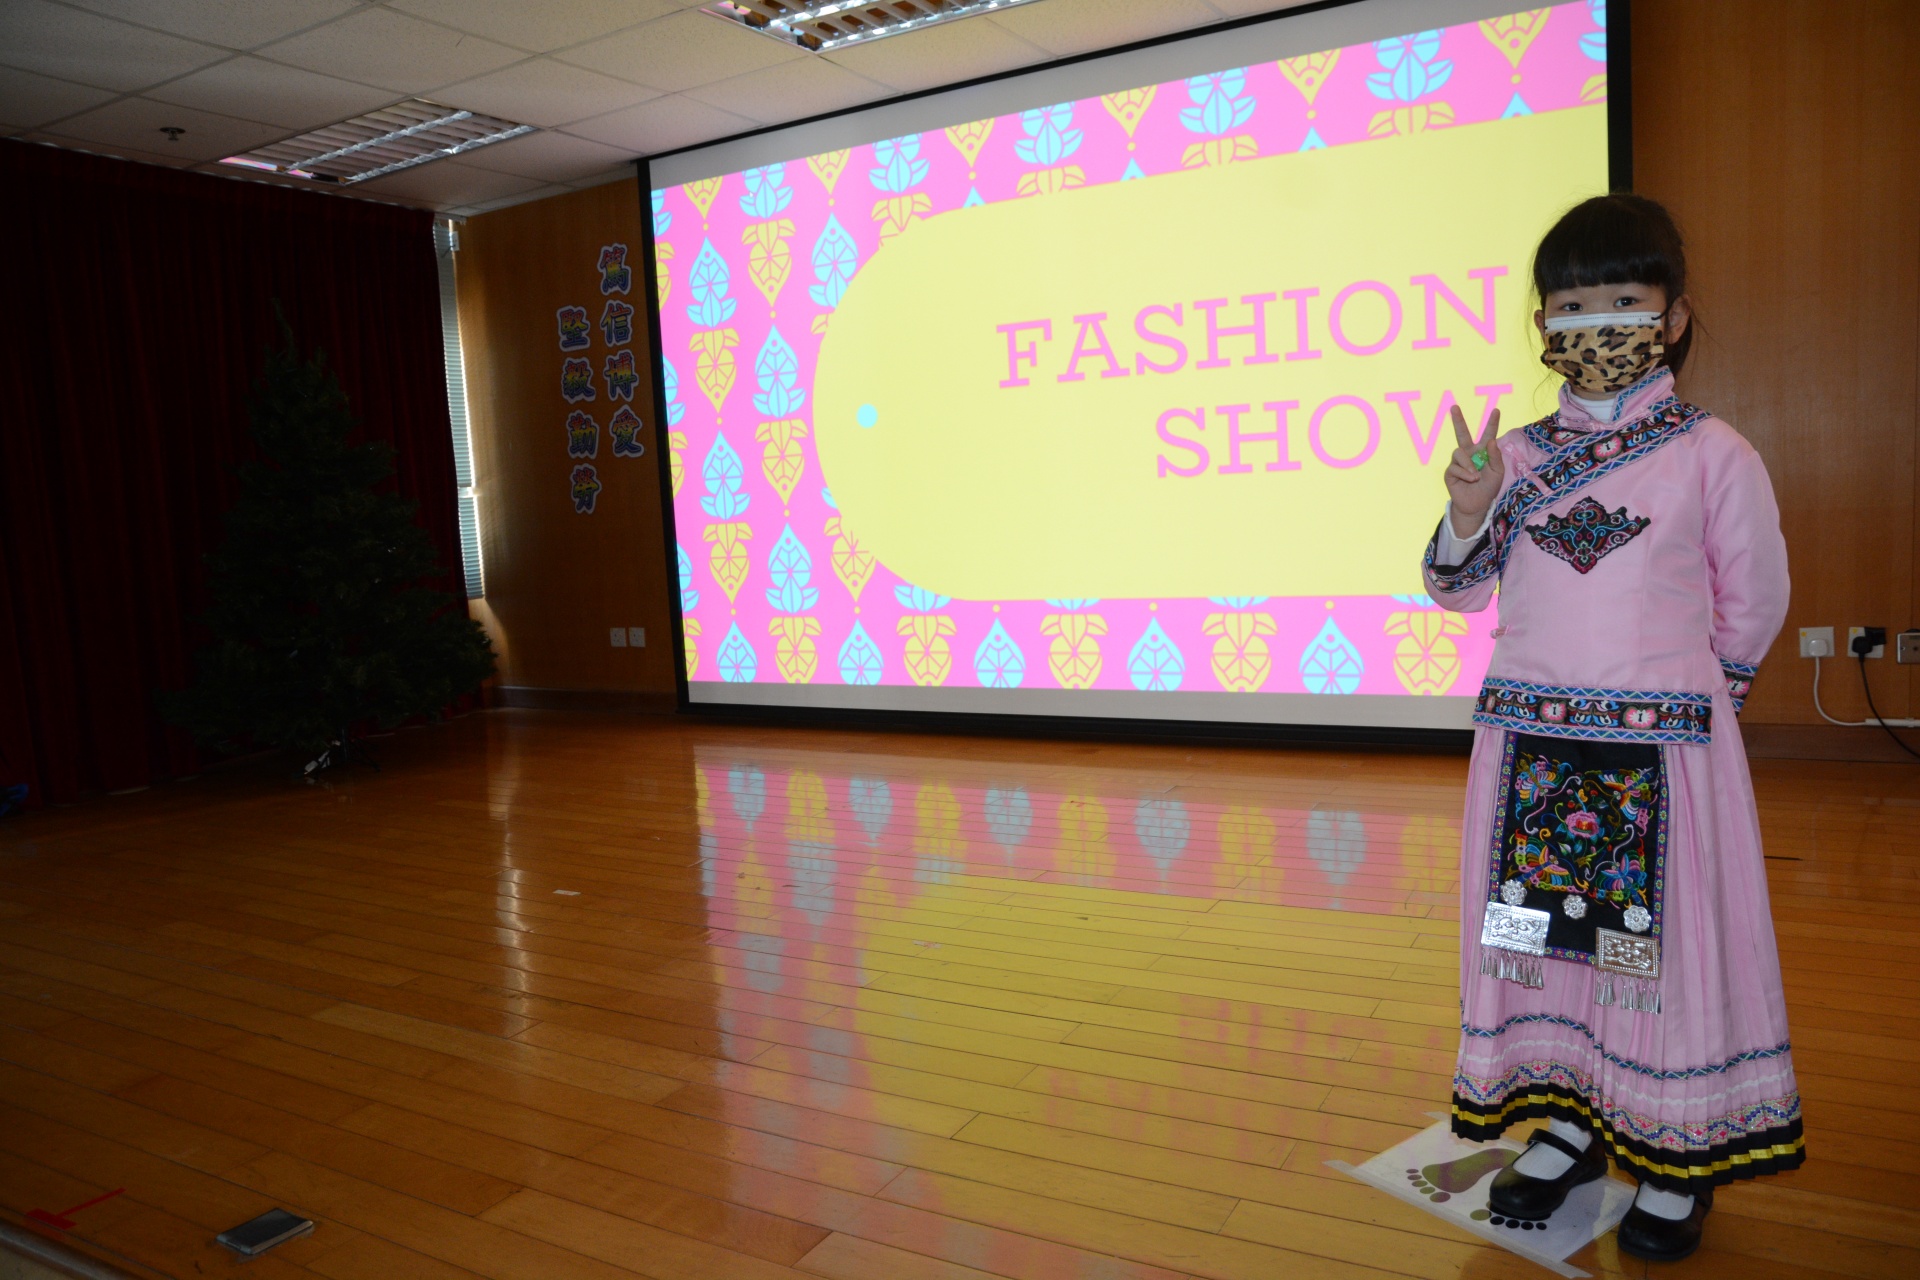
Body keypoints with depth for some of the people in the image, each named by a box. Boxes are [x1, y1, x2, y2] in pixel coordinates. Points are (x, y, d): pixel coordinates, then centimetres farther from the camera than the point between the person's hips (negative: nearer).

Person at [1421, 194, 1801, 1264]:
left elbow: (1752, 605, 5)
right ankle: (1571, 1120, 30)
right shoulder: (1516, 455, 5)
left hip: (1665, 751, -3)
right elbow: (1459, 588, 8)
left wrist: (1678, 690, 12)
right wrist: (1469, 515, -10)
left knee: (1667, 936, 6)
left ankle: (1682, 1153, 25)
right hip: (1527, 744, 3)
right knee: (1544, 927, 11)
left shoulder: (1713, 453, -3)